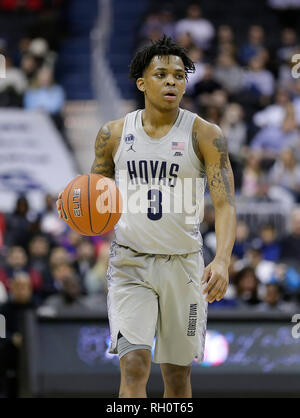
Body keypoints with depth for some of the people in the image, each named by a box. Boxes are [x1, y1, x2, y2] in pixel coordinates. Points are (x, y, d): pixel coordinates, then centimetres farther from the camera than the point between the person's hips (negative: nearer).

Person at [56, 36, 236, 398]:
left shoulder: (205, 135, -5)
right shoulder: (114, 134, 2)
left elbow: (225, 204, -12)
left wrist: (222, 261, -28)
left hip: (183, 263, 0)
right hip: (130, 263, 0)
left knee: (178, 374, 8)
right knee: (134, 366, -15)